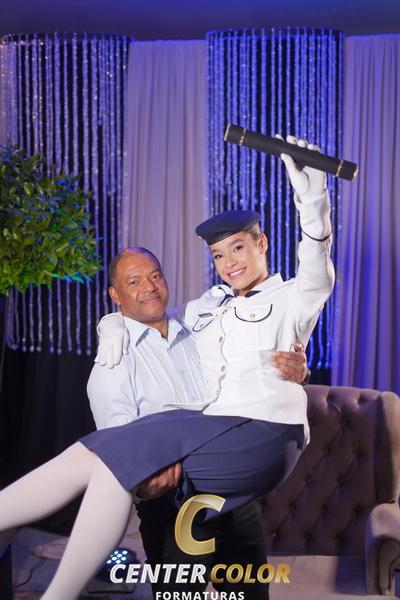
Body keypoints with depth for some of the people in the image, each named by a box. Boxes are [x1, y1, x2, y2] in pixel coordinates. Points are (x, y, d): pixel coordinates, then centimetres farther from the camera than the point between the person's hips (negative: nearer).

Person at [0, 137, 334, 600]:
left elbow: (317, 274, -16)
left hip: (264, 436, -6)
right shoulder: (208, 308, 22)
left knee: (120, 451, -23)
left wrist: (313, 201, -33)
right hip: (213, 431, 6)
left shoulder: (290, 300, 5)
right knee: (88, 454, -13)